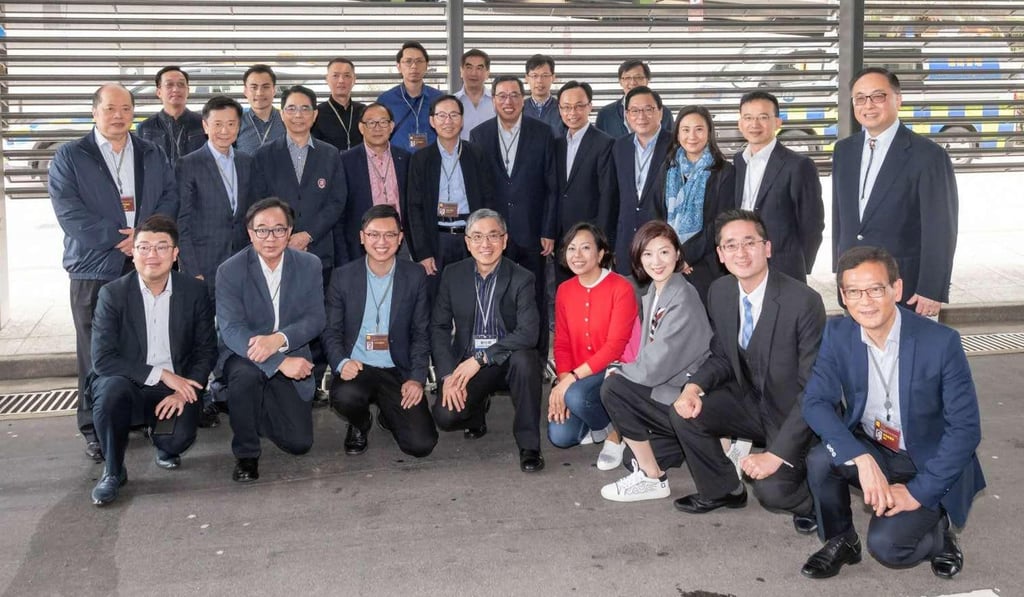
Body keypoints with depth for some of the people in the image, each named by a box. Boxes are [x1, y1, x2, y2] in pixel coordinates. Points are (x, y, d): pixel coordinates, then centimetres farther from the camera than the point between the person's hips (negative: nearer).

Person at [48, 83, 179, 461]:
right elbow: (69, 213, -7)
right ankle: (95, 430, 9)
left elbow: (170, 197, 7)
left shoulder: (152, 156, 14)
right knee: (96, 353, 0)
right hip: (94, 269, -3)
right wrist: (119, 238, -13)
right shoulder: (69, 157, 3)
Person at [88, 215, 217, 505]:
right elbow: (102, 359, -15)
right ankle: (113, 471, -10)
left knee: (180, 436, -27)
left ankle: (164, 446, 16)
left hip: (177, 386, 1)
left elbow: (206, 351, 1)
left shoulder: (194, 291, -1)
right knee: (112, 389, -35)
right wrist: (161, 374, -23)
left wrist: (182, 391, -16)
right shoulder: (113, 294, -8)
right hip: (126, 381, -1)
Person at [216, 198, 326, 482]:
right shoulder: (230, 271, -11)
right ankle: (246, 453, -13)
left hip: (292, 357, 2)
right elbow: (231, 329, -20)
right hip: (244, 355, -2)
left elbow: (316, 318, -8)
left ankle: (263, 411, 30)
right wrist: (280, 362, -33)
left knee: (299, 443, -6)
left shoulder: (309, 265, -3)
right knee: (245, 373, -39)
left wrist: (279, 339, -29)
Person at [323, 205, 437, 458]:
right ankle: (360, 425, 4)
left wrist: (417, 378, -9)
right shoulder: (343, 276, 1)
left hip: (398, 371, 0)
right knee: (345, 396, -36)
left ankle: (388, 415, 21)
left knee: (421, 444, -16)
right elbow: (332, 331, 3)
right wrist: (342, 362, -18)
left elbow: (421, 333, 3)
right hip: (356, 368, 0)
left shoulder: (415, 276, 1)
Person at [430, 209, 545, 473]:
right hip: (465, 365, 2)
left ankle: (529, 444, -18)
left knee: (524, 358, -36)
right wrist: (448, 376, -13)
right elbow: (439, 327, 1)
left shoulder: (521, 278, -8)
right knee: (445, 416, -23)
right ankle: (477, 412, 17)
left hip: (508, 361, -2)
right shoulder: (453, 275, 1)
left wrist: (480, 358, -26)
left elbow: (528, 333, -20)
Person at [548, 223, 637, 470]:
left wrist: (572, 379, -24)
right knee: (560, 436, -14)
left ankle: (615, 433, -3)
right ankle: (597, 423, 20)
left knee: (577, 396, -34)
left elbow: (615, 345, -19)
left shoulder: (621, 288, -14)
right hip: (574, 378, 5)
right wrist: (562, 382, -13)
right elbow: (562, 343, 4)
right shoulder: (564, 290, 4)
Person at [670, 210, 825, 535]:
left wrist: (778, 453, -28)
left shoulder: (804, 301, -25)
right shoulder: (719, 292, -5)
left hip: (795, 414, -6)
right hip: (749, 400, 6)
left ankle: (808, 500, 12)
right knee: (685, 411, -15)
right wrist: (694, 386, -16)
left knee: (771, 489, -26)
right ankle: (719, 491, 10)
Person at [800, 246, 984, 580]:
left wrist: (918, 492, -22)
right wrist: (862, 459, -30)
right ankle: (841, 541, 0)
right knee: (820, 459, -27)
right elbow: (815, 402, -16)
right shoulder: (838, 334, -10)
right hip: (869, 449, 4)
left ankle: (936, 533, 11)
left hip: (931, 465, -3)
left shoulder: (941, 342, -21)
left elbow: (965, 428, -18)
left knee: (885, 544, -23)